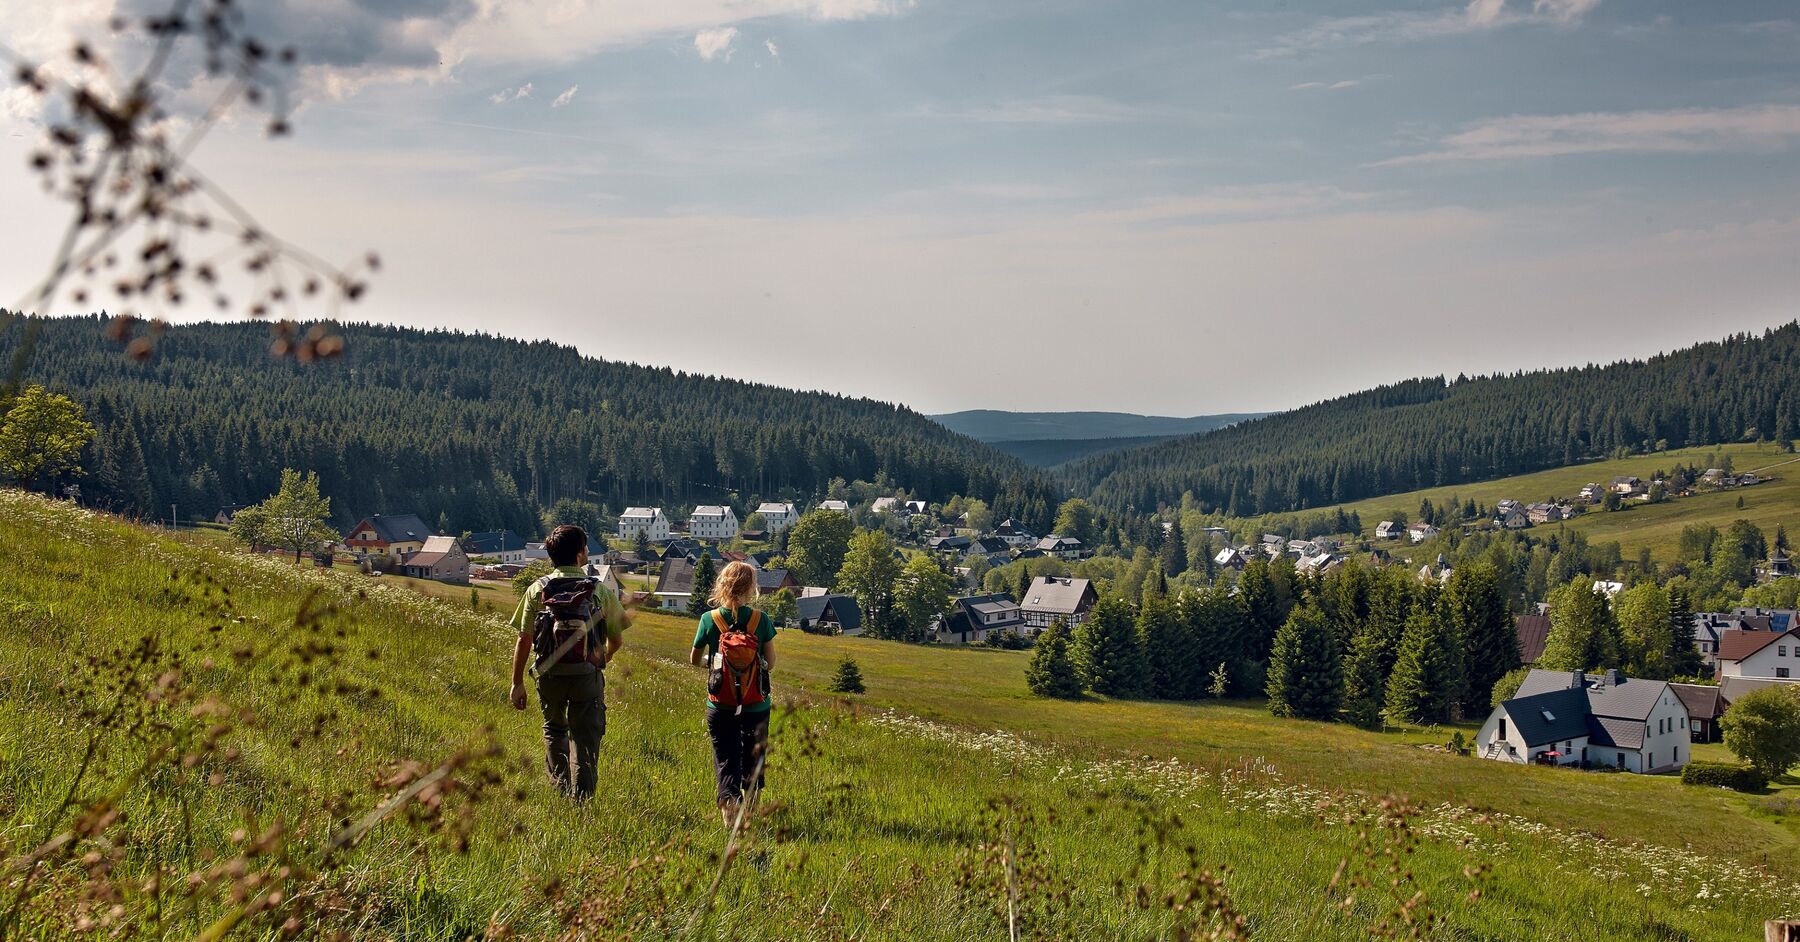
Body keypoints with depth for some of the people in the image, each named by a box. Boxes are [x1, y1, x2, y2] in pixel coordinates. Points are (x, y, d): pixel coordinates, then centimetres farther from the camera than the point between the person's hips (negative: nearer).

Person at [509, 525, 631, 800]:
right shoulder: (600, 591, -4)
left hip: (549, 674, 2)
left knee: (554, 729, 25)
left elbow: (524, 640, -4)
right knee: (585, 740, 7)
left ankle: (560, 787, 21)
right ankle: (581, 798, 4)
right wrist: (602, 659, 25)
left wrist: (517, 682, 3)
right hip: (587, 674, -2)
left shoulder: (537, 590, -2)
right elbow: (616, 639, 2)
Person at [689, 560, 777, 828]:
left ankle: (729, 803, -15)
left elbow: (694, 659, 3)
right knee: (752, 759, 17)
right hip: (756, 706, 0)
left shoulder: (709, 620, -8)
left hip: (720, 707, 0)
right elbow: (770, 663, -4)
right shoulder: (761, 620, -9)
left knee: (725, 760, 7)